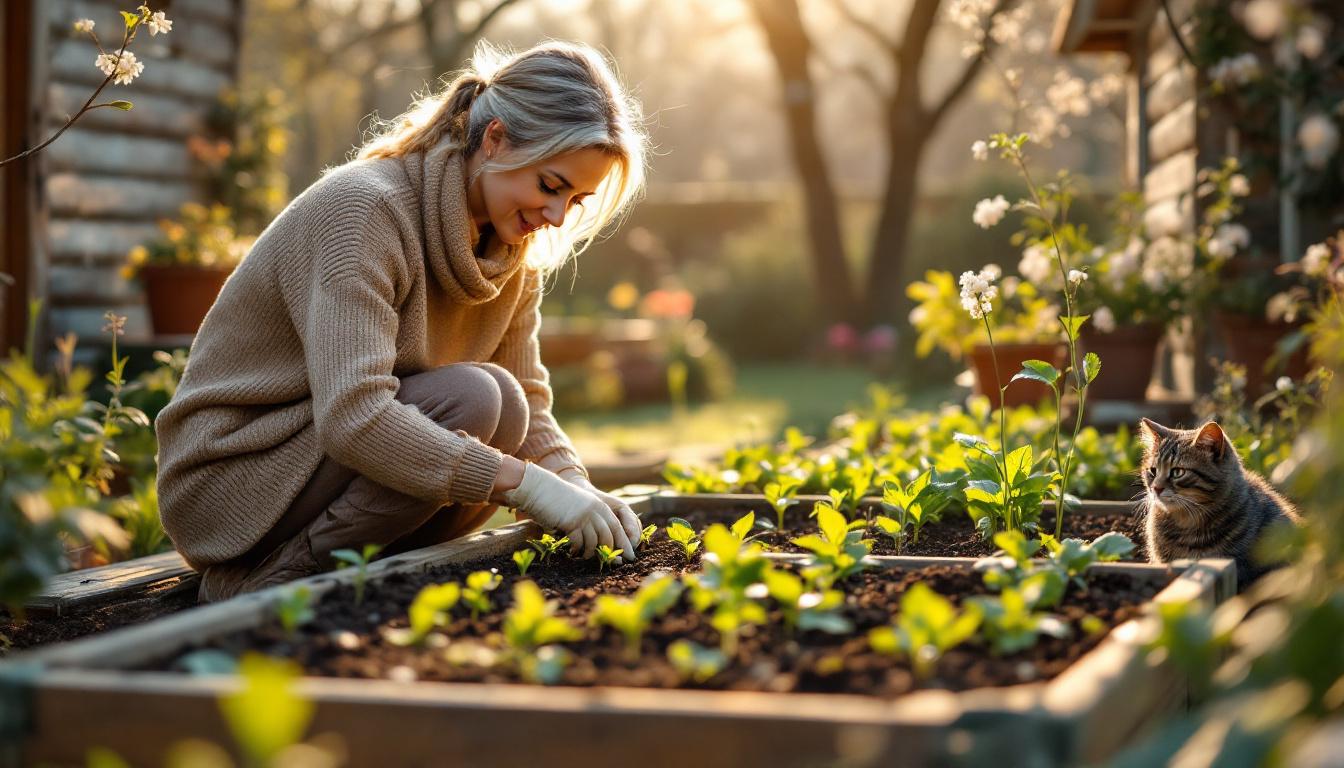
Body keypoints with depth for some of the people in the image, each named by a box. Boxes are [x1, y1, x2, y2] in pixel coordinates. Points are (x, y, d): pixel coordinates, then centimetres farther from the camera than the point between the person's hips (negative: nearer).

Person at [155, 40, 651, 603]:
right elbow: (353, 417, -34)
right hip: (226, 482, -8)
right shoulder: (364, 208, -24)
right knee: (473, 399, -25)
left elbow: (527, 403, 3)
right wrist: (526, 483, -35)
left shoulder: (513, 251, 2)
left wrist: (577, 489, -17)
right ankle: (269, 576, -15)